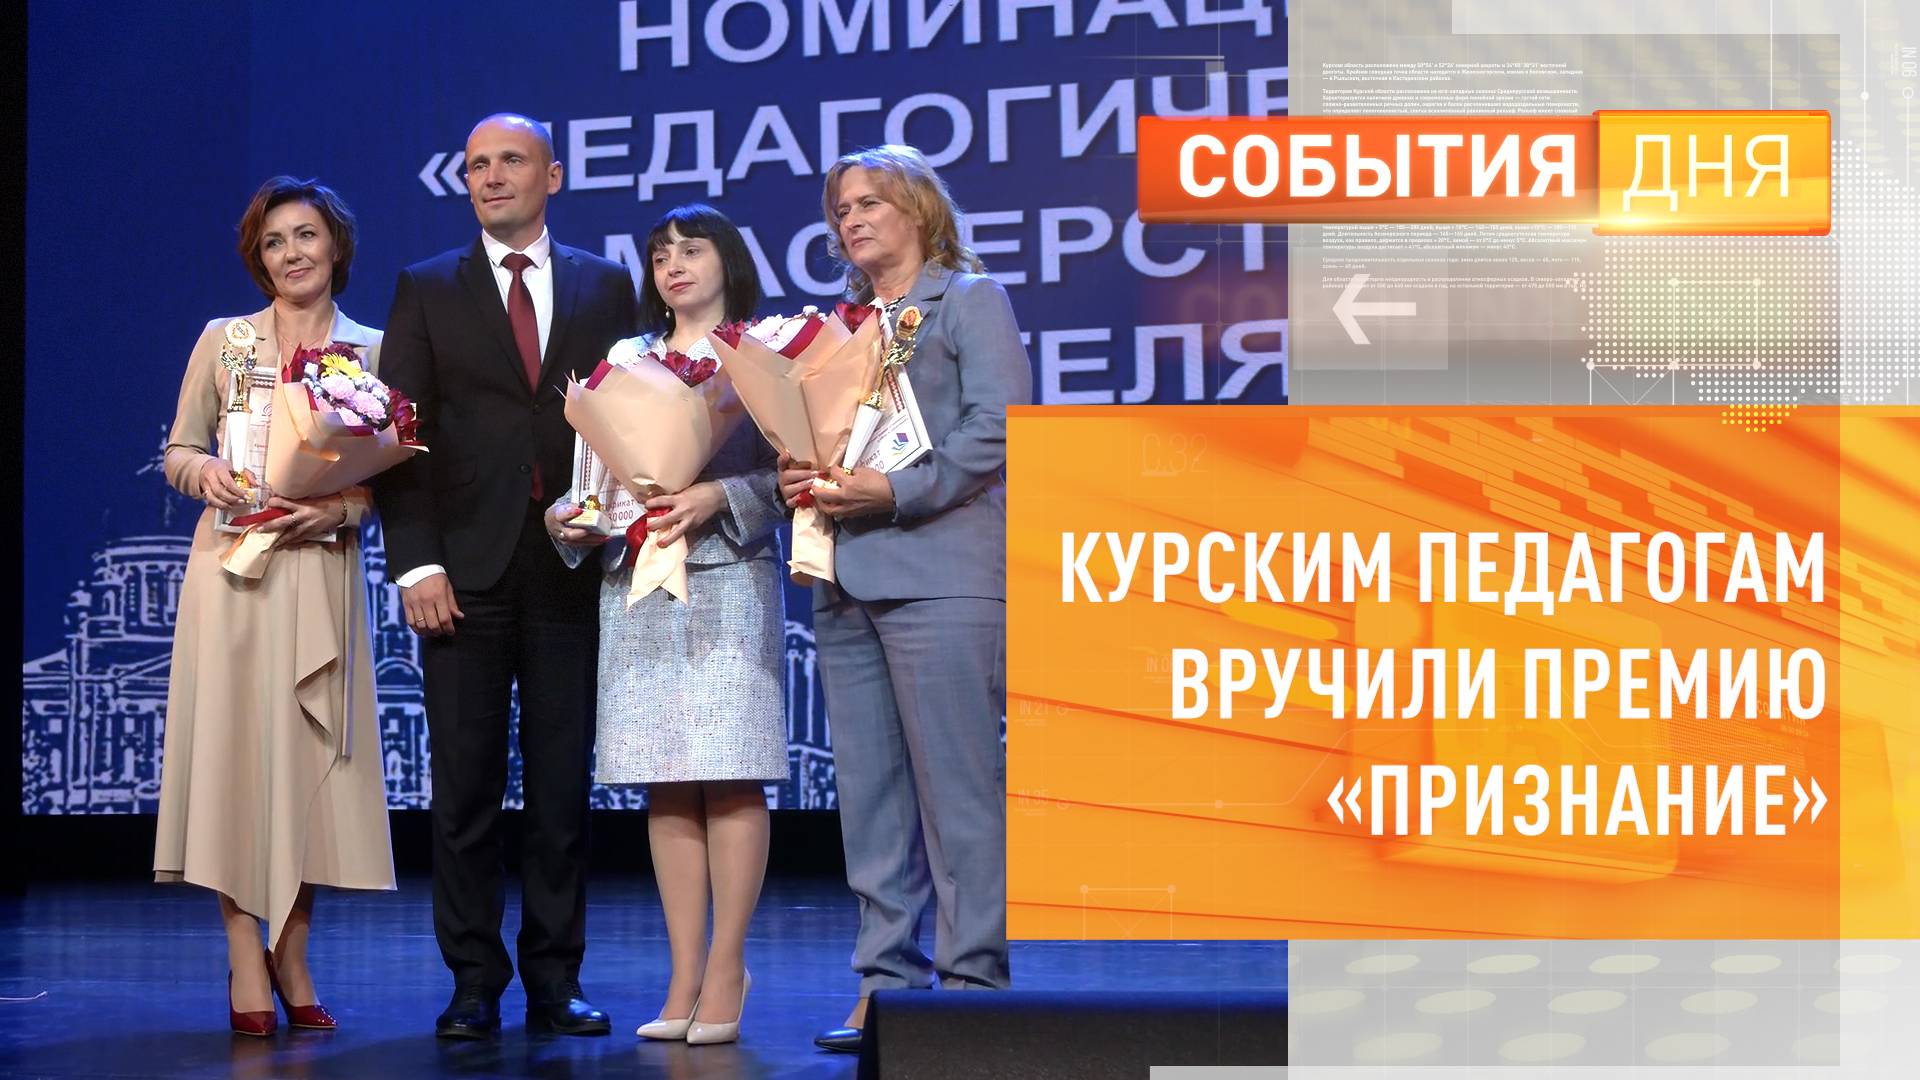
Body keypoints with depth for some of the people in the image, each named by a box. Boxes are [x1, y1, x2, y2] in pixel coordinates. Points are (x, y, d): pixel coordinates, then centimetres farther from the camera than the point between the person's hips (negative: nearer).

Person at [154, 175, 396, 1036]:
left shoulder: (373, 350, 7)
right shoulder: (223, 341, 8)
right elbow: (177, 453, 8)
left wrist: (341, 509, -13)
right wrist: (205, 471, -13)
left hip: (324, 571, 0)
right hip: (233, 567, 0)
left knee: (311, 754, 0)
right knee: (235, 746, -5)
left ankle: (292, 958, 10)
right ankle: (247, 965, -3)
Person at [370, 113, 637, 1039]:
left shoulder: (605, 288, 12)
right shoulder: (426, 292, 9)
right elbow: (400, 437, 2)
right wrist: (416, 564, -8)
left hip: (572, 569, 1)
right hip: (467, 572, -1)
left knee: (563, 782, 3)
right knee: (465, 786, 0)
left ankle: (555, 979, 11)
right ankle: (474, 985, 6)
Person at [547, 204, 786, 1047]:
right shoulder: (624, 360, 16)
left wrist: (718, 497, -18)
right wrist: (569, 517, -2)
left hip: (728, 579, -4)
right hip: (638, 583, 4)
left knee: (730, 778, -7)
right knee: (664, 783, 2)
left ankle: (725, 975, -4)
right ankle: (685, 977, 4)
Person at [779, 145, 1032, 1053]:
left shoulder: (969, 300, 3)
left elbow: (997, 424, -9)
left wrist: (897, 491, -17)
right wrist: (798, 477, -1)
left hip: (939, 574, -7)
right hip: (845, 578, 7)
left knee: (958, 788, -6)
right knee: (867, 793, 6)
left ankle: (972, 980, -2)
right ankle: (886, 979, 11)